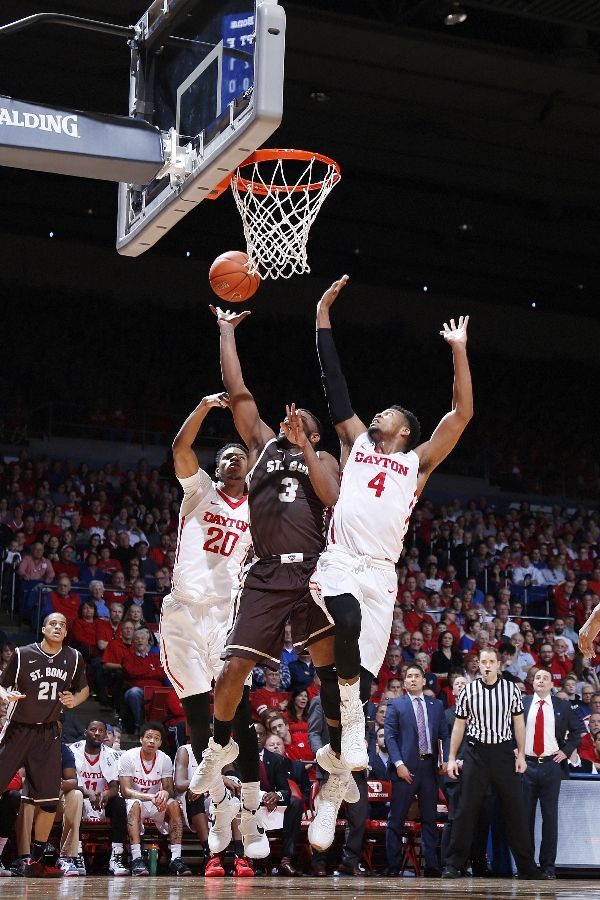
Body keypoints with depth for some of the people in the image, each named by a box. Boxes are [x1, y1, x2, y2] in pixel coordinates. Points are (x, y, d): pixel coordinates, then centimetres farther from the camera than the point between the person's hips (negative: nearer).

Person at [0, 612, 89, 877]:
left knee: (50, 800, -2)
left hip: (48, 733, 3)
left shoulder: (74, 658, 3)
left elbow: (84, 688, 17)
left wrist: (74, 700, -5)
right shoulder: (23, 654, -6)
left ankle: (36, 860, 9)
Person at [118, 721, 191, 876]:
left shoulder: (165, 760, -3)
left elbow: (170, 790, -5)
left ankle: (176, 858, -31)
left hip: (155, 805, 3)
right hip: (134, 801, -3)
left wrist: (165, 793, -32)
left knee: (174, 804, -26)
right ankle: (136, 859, -45)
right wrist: (150, 797, -36)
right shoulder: (128, 757, -13)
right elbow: (126, 791, -19)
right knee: (135, 804, -37)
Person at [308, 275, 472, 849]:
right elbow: (334, 384, 19)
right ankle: (350, 717, -23)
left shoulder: (417, 463, 19)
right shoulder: (355, 443, 21)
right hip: (338, 562, -1)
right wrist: (323, 318, 16)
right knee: (349, 620, -36)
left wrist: (459, 350, 4)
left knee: (357, 671, -2)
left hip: (381, 574, 1)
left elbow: (462, 414, 10)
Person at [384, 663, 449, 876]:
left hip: (429, 766, 3)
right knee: (396, 819, -2)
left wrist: (446, 759, -3)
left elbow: (444, 735, 12)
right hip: (406, 768, -3)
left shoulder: (436, 705, 14)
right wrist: (399, 764, -13)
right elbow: (390, 736, -3)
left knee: (430, 818, 6)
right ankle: (393, 866, 3)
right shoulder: (395, 705, 4)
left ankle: (431, 865, 10)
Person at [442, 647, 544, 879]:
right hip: (476, 752, -1)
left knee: (515, 808, 2)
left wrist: (521, 755, 2)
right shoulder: (468, 691, 2)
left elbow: (518, 722, 8)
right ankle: (453, 864, 3)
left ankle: (527, 866, 9)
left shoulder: (512, 689, 3)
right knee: (466, 809, -2)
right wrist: (452, 758, 3)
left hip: (504, 752, 1)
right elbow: (459, 725, 7)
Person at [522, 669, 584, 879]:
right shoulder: (521, 704, 5)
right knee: (525, 815, 2)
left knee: (550, 816, 1)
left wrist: (567, 750, 4)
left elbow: (578, 728, 14)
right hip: (526, 765, 0)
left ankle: (548, 866, 6)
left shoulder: (562, 707, 6)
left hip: (552, 765, 0)